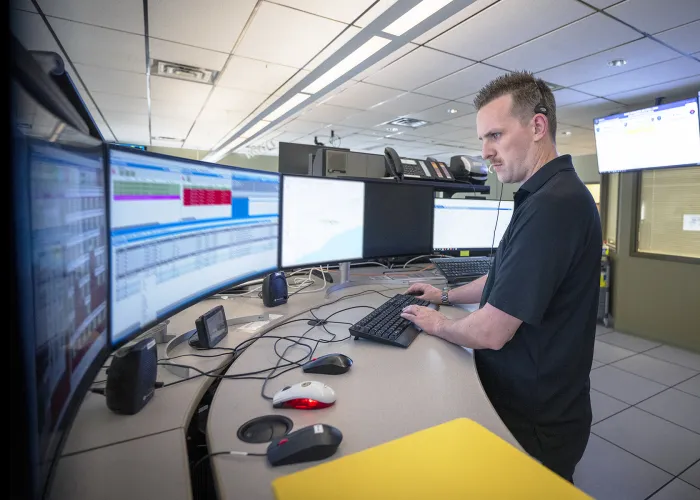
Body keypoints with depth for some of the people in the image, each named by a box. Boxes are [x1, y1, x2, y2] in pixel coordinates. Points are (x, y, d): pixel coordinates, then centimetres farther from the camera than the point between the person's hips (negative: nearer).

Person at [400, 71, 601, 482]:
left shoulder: (553, 205, -29)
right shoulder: (548, 195, 7)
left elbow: (491, 332, -29)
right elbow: (507, 280, 17)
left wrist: (436, 324, -10)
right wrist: (446, 296, 18)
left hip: (534, 420, -9)